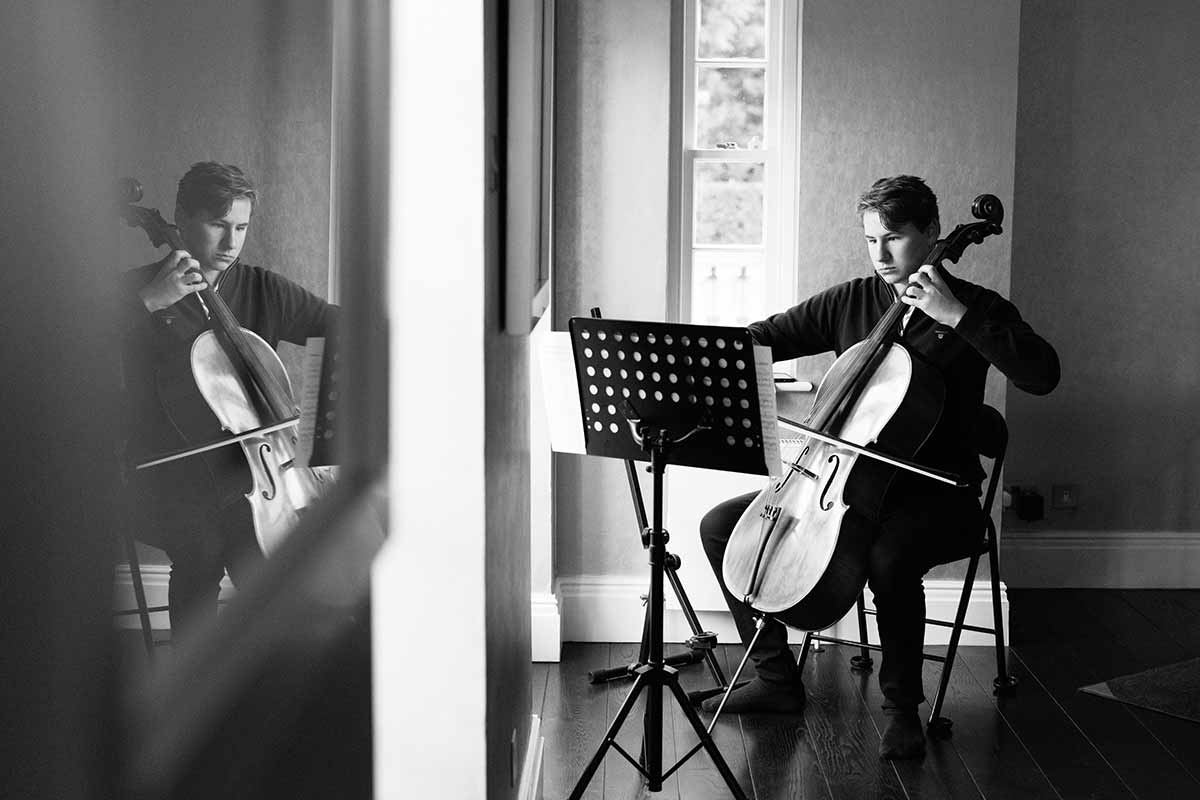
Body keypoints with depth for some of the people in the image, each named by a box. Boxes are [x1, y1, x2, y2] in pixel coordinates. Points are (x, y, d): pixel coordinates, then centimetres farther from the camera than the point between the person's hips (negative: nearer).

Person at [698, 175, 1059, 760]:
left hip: (936, 491, -6)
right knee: (721, 526, -3)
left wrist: (956, 316, -24)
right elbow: (765, 338, 9)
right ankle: (776, 678, 7)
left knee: (888, 557, -38)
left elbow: (1041, 375, -20)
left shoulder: (975, 310, -4)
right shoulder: (852, 301, 8)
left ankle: (902, 706, -13)